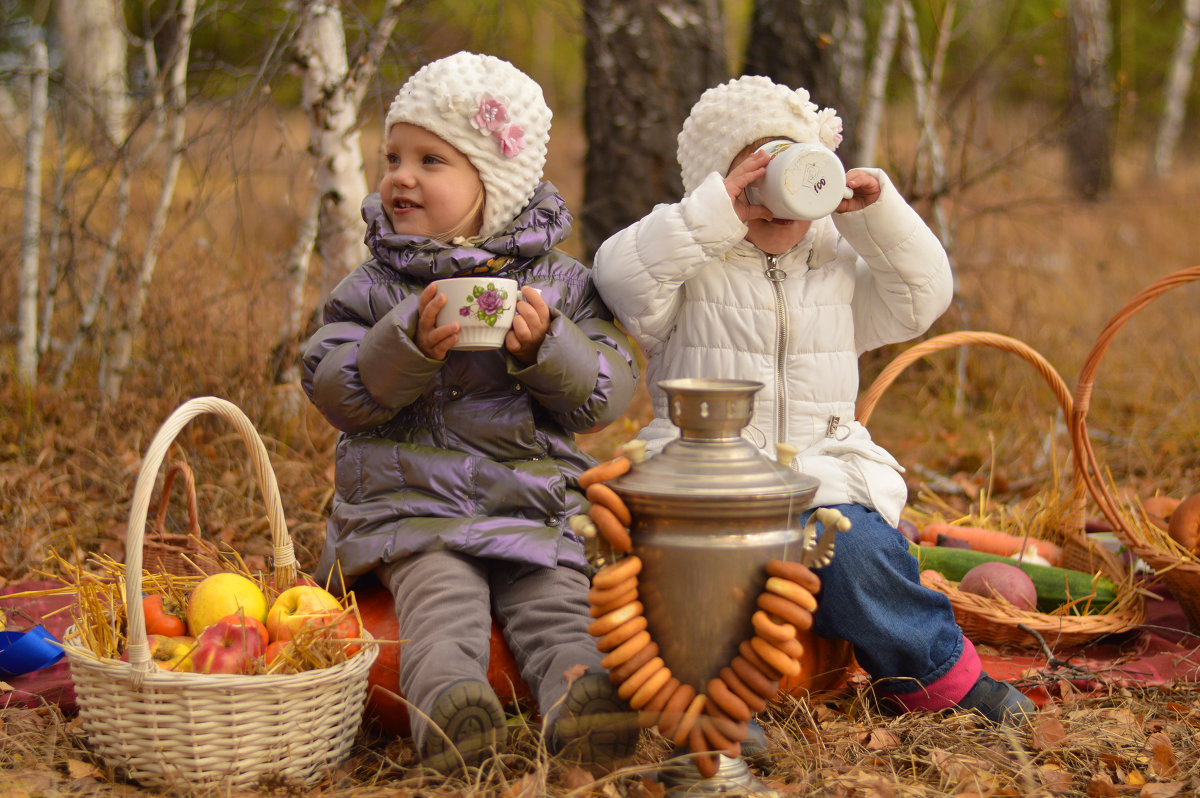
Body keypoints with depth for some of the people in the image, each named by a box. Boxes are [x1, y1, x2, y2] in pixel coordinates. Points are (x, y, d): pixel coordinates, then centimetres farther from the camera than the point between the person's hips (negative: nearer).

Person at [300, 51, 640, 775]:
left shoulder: (562, 283, 10)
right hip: (413, 504, -1)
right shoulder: (375, 287, 10)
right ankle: (448, 698, -50)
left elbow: (610, 394, 4)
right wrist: (409, 346, -15)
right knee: (442, 591, -28)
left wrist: (546, 347, -13)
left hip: (537, 506, 2)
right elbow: (335, 393, 0)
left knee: (557, 603, -23)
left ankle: (581, 692, -44)